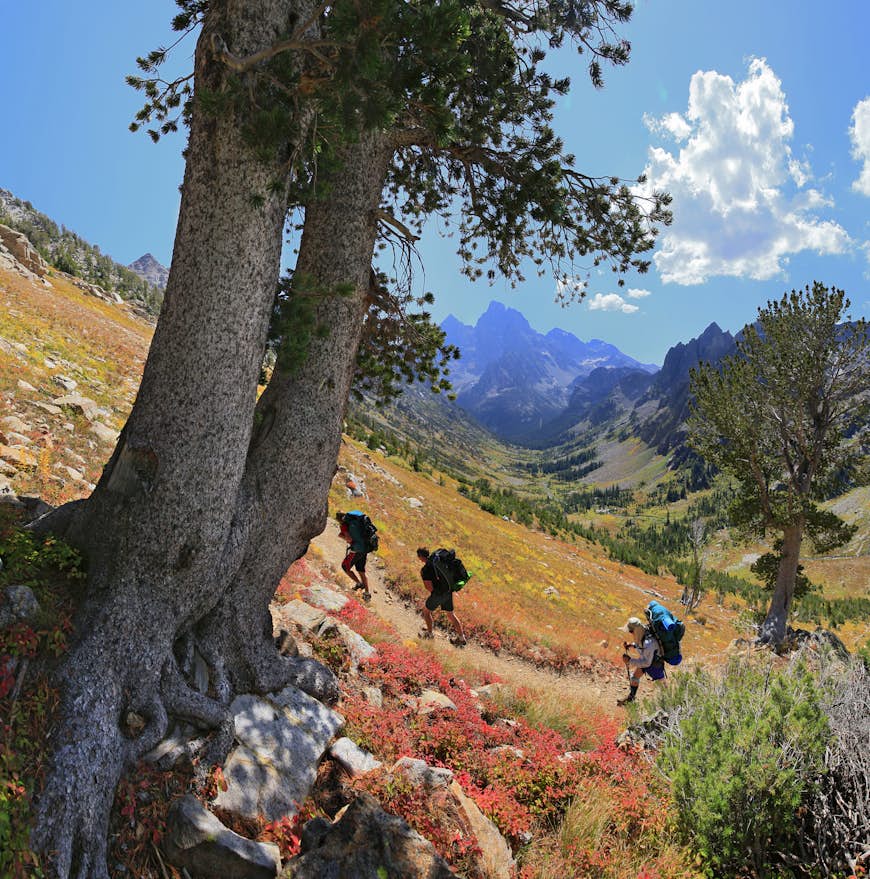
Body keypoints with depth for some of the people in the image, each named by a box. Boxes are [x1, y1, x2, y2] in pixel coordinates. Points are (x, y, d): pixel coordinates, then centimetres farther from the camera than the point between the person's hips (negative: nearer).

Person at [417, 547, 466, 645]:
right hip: (448, 591, 7)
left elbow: (430, 587, -21)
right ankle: (461, 637, 25)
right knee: (450, 613, 20)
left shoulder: (425, 570, -20)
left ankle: (430, 633, 34)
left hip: (438, 594, -7)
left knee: (426, 610, 20)